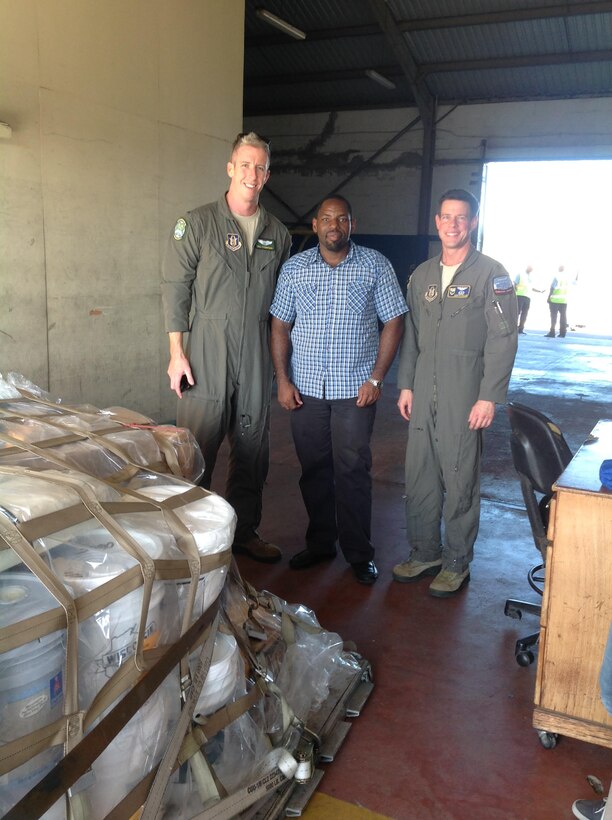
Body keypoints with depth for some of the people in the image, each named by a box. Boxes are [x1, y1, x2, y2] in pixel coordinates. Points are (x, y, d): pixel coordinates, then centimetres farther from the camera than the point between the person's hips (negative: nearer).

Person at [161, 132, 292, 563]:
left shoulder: (278, 233, 11)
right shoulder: (197, 223, -1)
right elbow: (176, 288, -3)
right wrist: (177, 352, -8)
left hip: (257, 357, 4)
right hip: (208, 352, -4)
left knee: (253, 447, 11)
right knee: (197, 449, -1)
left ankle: (245, 530, 26)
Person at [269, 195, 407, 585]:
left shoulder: (375, 265, 0)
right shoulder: (294, 267, 6)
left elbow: (393, 322, -1)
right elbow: (281, 326, 8)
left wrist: (376, 379, -8)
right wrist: (283, 380, 0)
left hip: (355, 389, -2)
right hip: (306, 388, 3)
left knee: (353, 471, 1)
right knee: (314, 469, 10)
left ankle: (359, 552, 16)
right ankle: (320, 543, 26)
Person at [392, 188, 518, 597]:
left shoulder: (491, 273, -4)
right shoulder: (422, 275, 14)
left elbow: (503, 340, -8)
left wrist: (489, 397, -14)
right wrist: (406, 385, 12)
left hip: (465, 396, -5)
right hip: (423, 393, 5)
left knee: (460, 479, 2)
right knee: (419, 476, 9)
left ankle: (457, 563, 17)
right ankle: (424, 552, 25)